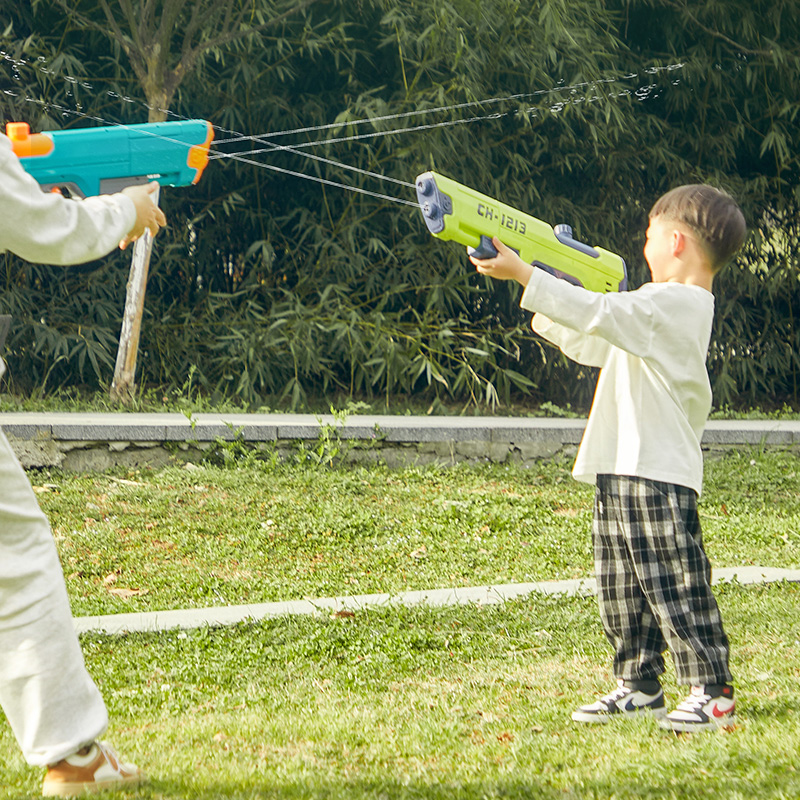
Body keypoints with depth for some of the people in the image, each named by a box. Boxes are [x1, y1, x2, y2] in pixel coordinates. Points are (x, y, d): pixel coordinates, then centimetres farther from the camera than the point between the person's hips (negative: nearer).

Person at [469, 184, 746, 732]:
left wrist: (523, 274, -20)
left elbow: (599, 313, -21)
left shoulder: (674, 303, -13)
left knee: (675, 584, -7)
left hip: (659, 471, -10)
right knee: (622, 587, 13)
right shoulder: (670, 306, 19)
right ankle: (639, 686, 21)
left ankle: (712, 692, -2)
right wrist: (544, 306, 23)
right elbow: (593, 346, 25)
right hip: (621, 468, 10)